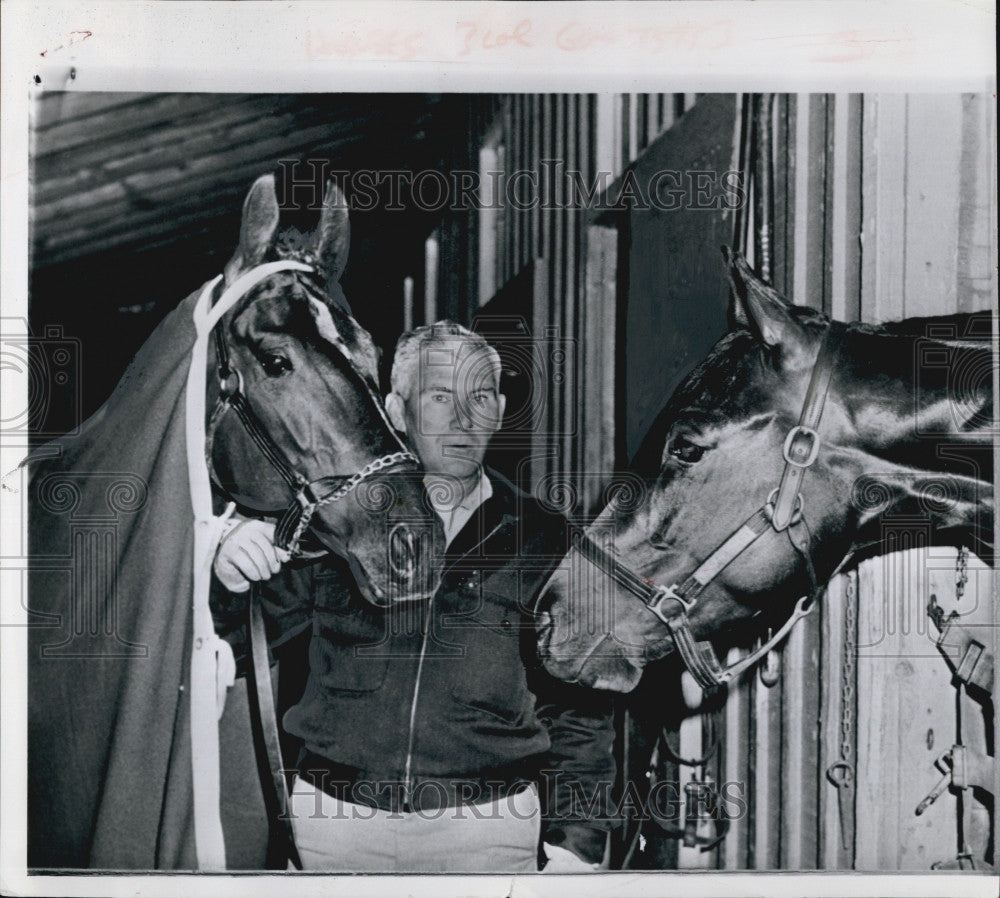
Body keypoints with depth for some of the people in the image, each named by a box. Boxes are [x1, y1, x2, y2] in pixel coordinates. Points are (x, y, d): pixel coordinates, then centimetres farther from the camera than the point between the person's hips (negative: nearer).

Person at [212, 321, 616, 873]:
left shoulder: (538, 538, 1)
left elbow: (577, 707, 6)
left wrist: (576, 842, 1)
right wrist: (232, 577, -17)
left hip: (487, 827, 0)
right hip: (335, 816, 0)